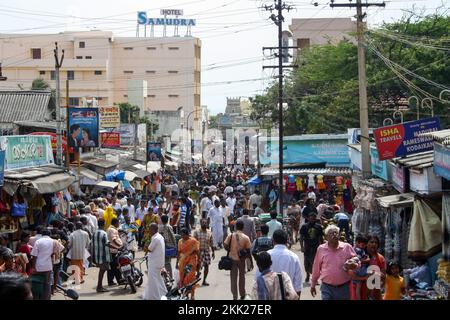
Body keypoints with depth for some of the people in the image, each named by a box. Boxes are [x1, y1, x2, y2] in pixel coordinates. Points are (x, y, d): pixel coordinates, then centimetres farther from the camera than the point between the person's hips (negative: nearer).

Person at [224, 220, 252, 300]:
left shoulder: (231, 236, -9)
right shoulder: (246, 238, -11)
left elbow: (225, 245, -7)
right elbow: (248, 249, -9)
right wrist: (245, 255, 10)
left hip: (232, 259, 0)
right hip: (241, 259, 0)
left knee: (233, 278, 7)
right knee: (242, 277, 17)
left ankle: (234, 296, 5)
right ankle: (242, 295, 26)